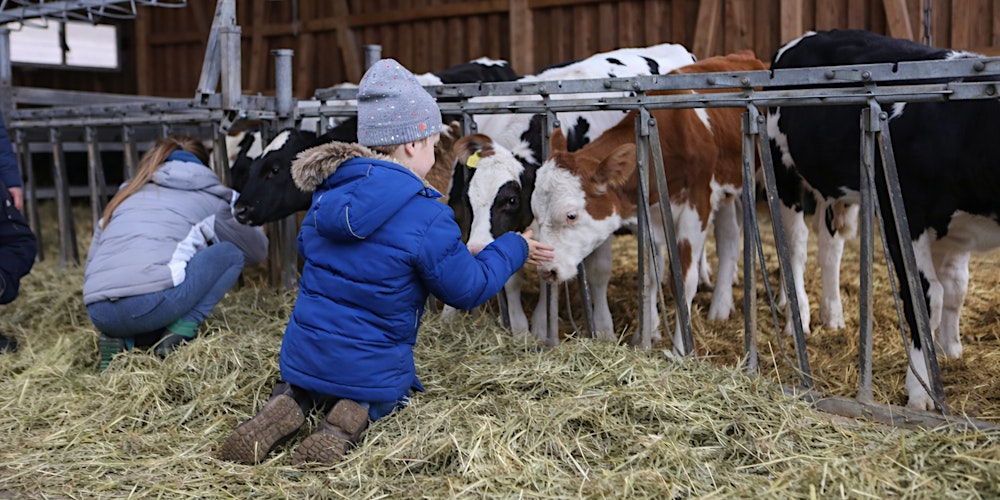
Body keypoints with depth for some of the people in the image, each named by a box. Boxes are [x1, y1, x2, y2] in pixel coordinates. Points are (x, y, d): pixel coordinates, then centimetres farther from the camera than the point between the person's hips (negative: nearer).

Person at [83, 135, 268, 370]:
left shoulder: (126, 192, 30)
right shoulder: (211, 198, 19)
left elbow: (91, 264, 31)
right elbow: (258, 249, 29)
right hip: (153, 302, -5)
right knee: (231, 252, 15)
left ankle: (120, 341, 8)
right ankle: (179, 333, 2)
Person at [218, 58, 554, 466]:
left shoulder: (327, 193, -1)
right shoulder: (427, 218, -20)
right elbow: (469, 290, -9)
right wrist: (514, 249, 8)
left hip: (300, 358, 5)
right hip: (372, 370, -4)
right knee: (389, 394, 29)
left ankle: (290, 402, 1)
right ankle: (357, 417, -6)